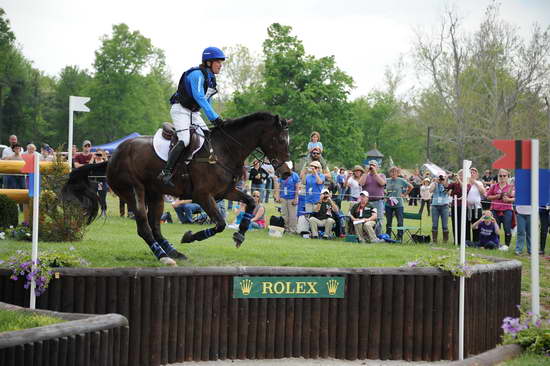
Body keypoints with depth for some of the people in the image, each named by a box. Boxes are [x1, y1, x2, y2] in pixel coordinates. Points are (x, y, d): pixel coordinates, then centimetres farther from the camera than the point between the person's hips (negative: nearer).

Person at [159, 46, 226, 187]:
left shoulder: (211, 78, 11)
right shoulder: (197, 74, -18)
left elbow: (206, 100, 20)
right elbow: (199, 97, -28)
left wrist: (214, 118, 11)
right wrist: (214, 117, -32)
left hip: (194, 112, 10)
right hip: (180, 110, -10)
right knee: (185, 140, -23)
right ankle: (166, 172, -24)